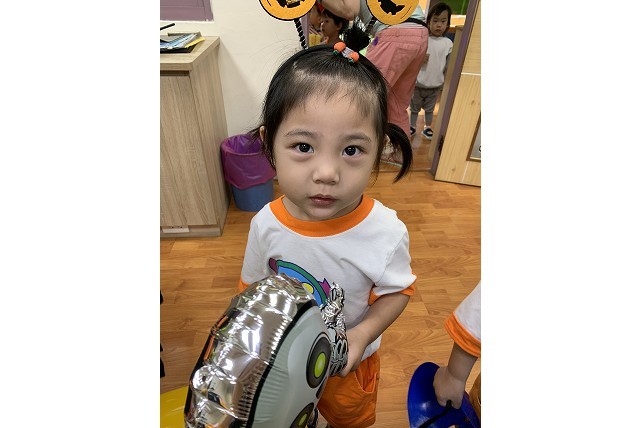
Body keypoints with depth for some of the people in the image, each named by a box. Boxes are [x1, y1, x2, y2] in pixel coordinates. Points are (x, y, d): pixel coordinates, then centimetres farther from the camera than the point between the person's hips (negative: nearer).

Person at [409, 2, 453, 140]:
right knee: (414, 107, 14)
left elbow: (448, 67, 2)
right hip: (418, 83, -1)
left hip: (435, 85, 1)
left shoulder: (448, 43, -3)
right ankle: (412, 126, 32)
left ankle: (427, 128, 33)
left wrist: (446, 84, 4)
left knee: (429, 108, 17)